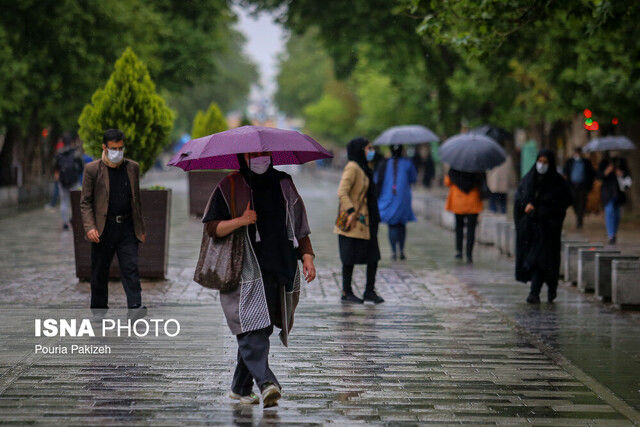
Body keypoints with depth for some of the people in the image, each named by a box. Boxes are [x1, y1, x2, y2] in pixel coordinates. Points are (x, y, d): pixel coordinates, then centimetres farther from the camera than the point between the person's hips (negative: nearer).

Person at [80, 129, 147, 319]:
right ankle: (99, 309, 20)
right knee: (100, 271, 8)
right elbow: (85, 202, -1)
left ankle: (135, 308, -14)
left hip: (127, 228, 2)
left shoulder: (132, 168, 10)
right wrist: (90, 227, -14)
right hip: (103, 228, -2)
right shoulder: (93, 169, -1)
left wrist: (141, 228, 14)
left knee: (130, 268, -8)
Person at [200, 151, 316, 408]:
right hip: (244, 272, -4)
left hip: (278, 270, 4)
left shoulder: (284, 185, 13)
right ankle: (266, 383, -27)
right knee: (252, 328, -18)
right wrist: (240, 221, -16)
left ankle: (240, 387, 17)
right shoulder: (229, 188, 2)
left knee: (261, 329, 5)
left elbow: (300, 227, 16)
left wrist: (307, 257, 4)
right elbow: (211, 228, 0)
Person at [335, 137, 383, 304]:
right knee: (350, 258, -2)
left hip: (366, 220, 9)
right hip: (352, 221, -9)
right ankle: (346, 293, 7)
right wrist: (352, 212, -25)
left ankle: (370, 291, 13)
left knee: (373, 256, 6)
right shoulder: (352, 167, -13)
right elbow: (342, 193, -21)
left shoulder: (364, 168, 16)